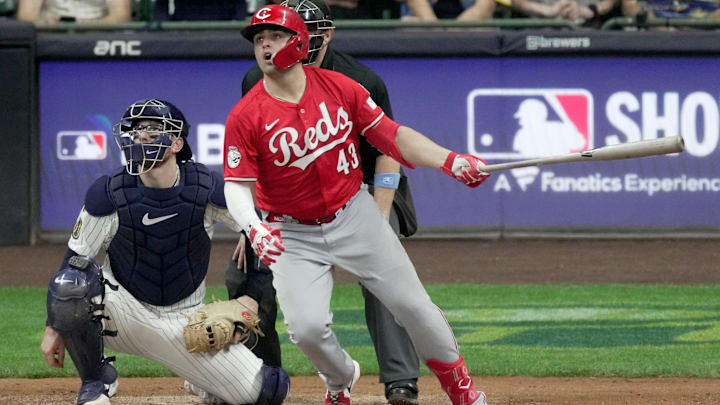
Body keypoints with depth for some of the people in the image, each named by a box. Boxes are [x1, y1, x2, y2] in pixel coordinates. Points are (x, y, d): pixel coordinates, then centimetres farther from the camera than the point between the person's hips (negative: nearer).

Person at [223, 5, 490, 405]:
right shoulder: (245, 116, -13)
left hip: (355, 217, 2)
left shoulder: (339, 87, -6)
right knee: (307, 327, -16)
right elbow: (237, 185, -16)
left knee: (412, 304, 2)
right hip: (293, 234, -2)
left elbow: (390, 134, -2)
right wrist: (253, 227, -37)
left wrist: (449, 161, -13)